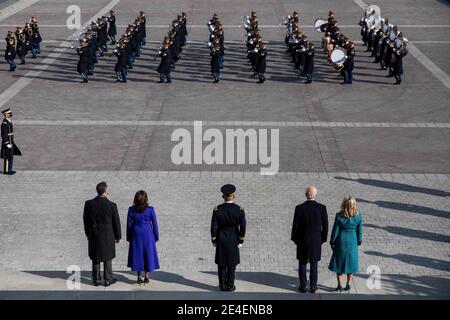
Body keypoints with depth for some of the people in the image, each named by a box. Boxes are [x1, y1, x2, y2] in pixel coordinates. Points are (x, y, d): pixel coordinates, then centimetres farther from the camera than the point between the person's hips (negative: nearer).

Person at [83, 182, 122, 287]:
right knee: (107, 258, 13)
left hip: (93, 236, 2)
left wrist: (88, 234, 13)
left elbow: (85, 221, -2)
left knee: (95, 258, 16)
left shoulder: (89, 204, -12)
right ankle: (108, 279, 20)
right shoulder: (112, 205, -17)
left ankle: (96, 279, 23)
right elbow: (116, 223, -8)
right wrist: (118, 236, 6)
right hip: (108, 236, -2)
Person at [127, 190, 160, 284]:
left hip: (136, 235, 1)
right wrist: (156, 237, 6)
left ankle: (139, 277, 12)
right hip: (147, 235, -1)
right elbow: (154, 224, -6)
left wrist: (129, 238, 10)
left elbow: (129, 224, -1)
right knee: (148, 255, 11)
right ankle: (146, 277, 13)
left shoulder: (131, 210, -8)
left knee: (137, 255, 11)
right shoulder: (150, 210, -12)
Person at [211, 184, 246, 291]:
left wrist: (214, 241, 3)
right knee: (231, 264, 11)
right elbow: (243, 227, -11)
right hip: (233, 241, 0)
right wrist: (240, 241, 1)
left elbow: (214, 227, -9)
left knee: (221, 263, 11)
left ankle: (222, 285, 16)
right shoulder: (240, 210, -14)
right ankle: (230, 286, 15)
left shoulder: (217, 210, -14)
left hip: (221, 241, 0)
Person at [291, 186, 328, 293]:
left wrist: (295, 239, 6)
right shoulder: (322, 208, -12)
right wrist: (323, 239, 9)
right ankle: (313, 286, 19)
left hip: (303, 240, -1)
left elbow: (295, 226, -9)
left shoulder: (299, 208, -15)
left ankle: (303, 286, 18)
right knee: (313, 264, 14)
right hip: (316, 241, 1)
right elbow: (325, 226, -5)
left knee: (302, 264, 14)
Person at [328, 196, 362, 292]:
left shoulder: (339, 216, -14)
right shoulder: (358, 216, -9)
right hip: (352, 241, 1)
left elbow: (335, 230, -7)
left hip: (341, 240, -1)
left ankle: (339, 285, 13)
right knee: (350, 262, 14)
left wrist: (332, 242, 5)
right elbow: (359, 231, 0)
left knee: (339, 262, 12)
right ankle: (348, 285, 20)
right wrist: (359, 242, 14)